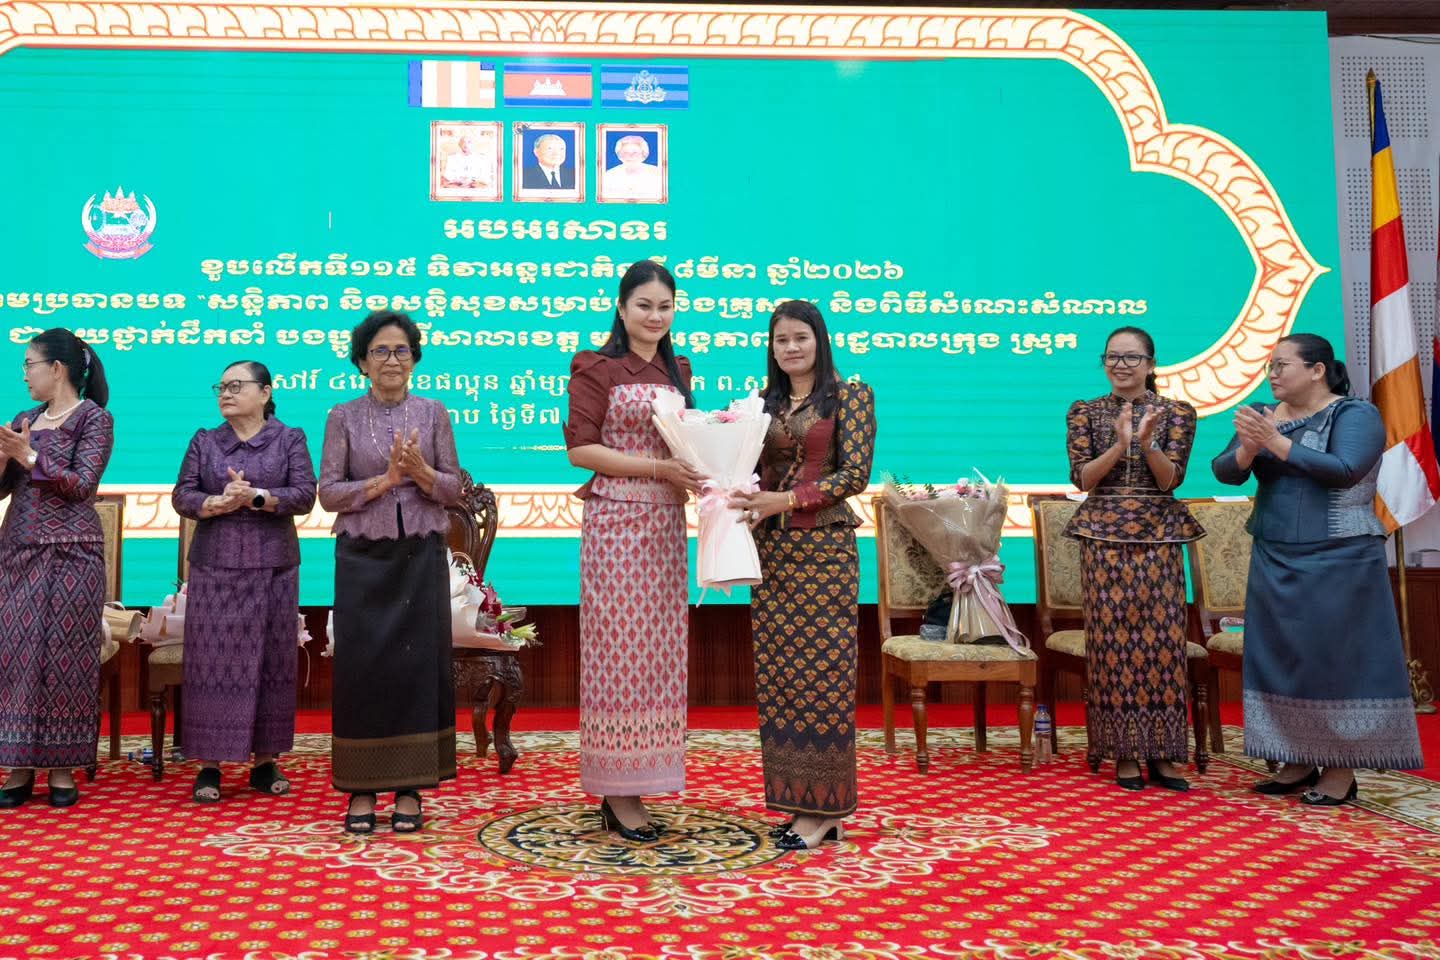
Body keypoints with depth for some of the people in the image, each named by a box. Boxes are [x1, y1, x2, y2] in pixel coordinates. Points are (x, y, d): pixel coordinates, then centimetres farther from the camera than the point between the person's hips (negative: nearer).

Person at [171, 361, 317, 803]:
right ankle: (208, 765, 6)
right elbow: (182, 495, 3)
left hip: (273, 566, -1)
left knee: (271, 659, 2)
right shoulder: (204, 441, 12)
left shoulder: (290, 439, 6)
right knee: (212, 659, -1)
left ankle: (265, 762, 11)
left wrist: (256, 497, -19)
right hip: (215, 566, 1)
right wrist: (219, 504, -16)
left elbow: (304, 495, -5)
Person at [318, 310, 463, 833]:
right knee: (362, 665, 0)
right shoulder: (343, 418, 5)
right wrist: (383, 480, -16)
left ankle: (410, 787, 11)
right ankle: (361, 788, 11)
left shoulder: (433, 413, 7)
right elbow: (329, 492, -3)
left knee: (419, 663, 1)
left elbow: (453, 489, 4)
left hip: (421, 555, 1)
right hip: (363, 557, -1)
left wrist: (420, 472, -16)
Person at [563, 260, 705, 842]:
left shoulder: (676, 371, 16)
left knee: (658, 650, 7)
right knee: (619, 647, -4)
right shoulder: (597, 369, -2)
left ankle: (633, 783, 16)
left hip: (665, 523, 6)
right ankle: (617, 791, 5)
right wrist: (660, 467, -16)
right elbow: (580, 448, -10)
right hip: (616, 520, -6)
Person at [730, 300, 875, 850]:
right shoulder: (764, 404, 16)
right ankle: (796, 799, 14)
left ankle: (824, 809, 4)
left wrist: (788, 499, -16)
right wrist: (747, 502, -7)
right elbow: (755, 473, 16)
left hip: (823, 547, -5)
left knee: (821, 672, -5)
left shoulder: (850, 396, 1)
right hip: (772, 549, 5)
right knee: (777, 675, 5)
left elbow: (856, 473, -8)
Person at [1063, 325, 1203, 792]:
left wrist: (1147, 441, -22)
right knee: (1112, 638, -1)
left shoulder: (1178, 412, 5)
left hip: (1159, 534, 0)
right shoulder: (1084, 412, 5)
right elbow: (1083, 477, -4)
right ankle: (1124, 753, 8)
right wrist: (1121, 444, -18)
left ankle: (1162, 752, 9)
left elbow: (1170, 478, -5)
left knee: (1162, 638, -1)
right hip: (1104, 534, 0)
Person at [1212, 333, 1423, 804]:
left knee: (1335, 657, -1)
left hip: (1337, 561, -6)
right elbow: (1223, 471, 1)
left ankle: (1342, 769, 8)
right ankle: (1299, 761, 17)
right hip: (1274, 560, 6)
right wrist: (1247, 450, -20)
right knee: (1280, 657, 7)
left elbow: (1344, 470, -23)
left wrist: (1276, 442, -23)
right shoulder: (1261, 414, 9)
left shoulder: (1356, 414, -7)